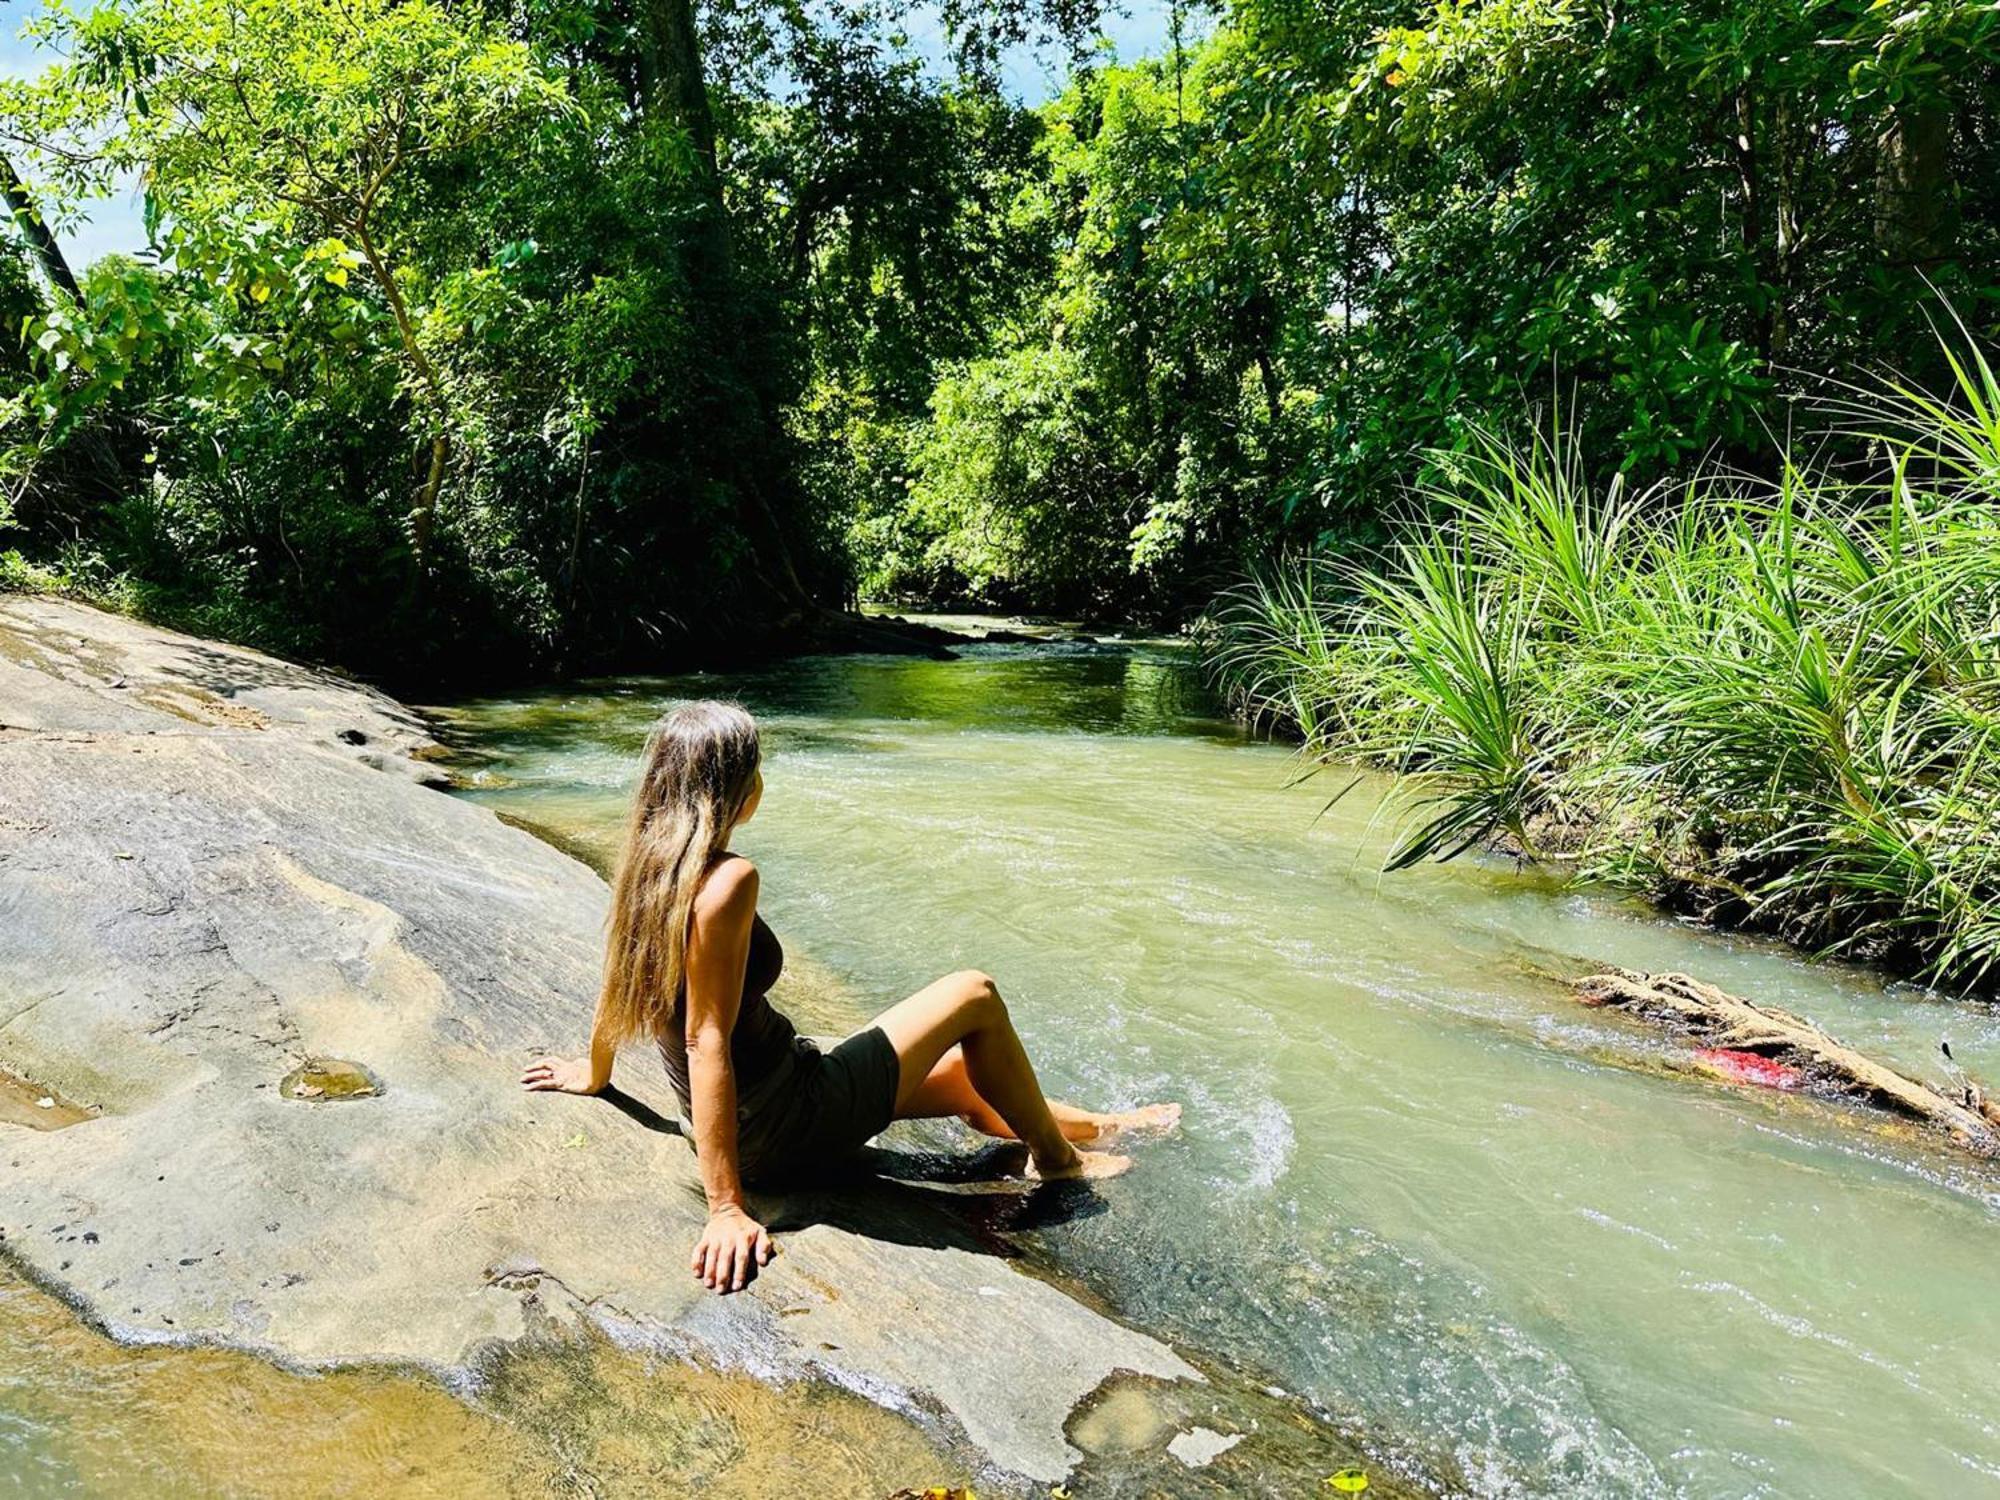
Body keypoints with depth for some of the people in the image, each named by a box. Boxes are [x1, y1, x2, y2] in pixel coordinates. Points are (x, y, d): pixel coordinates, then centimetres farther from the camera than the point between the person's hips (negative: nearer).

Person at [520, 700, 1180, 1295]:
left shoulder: (650, 860, -2)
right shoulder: (728, 880, -28)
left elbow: (617, 980, 9)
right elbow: (706, 1039, -30)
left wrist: (594, 1074, 28)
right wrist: (726, 1209, -29)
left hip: (744, 1113, 9)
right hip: (784, 1126, -9)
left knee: (963, 1075, 24)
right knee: (976, 997, 2)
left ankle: (1095, 1125, 45)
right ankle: (1056, 1158, 24)